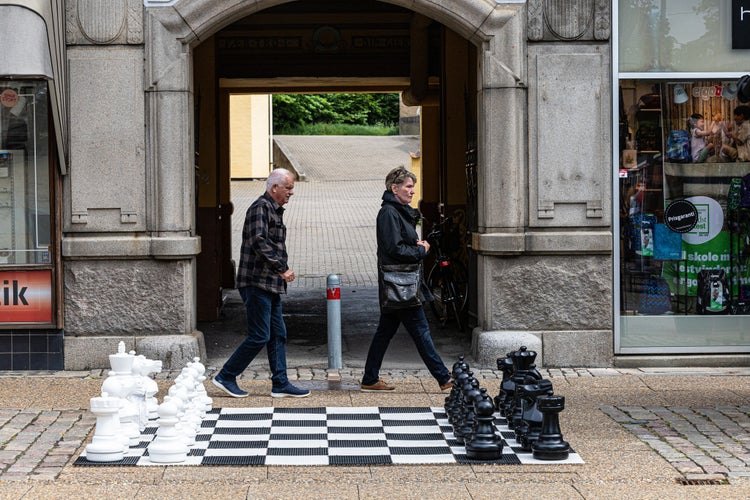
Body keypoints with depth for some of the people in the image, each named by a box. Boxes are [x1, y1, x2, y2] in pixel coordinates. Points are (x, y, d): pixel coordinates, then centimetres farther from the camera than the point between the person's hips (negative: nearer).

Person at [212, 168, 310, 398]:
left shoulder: (275, 210, 19)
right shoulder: (260, 207, -12)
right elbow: (259, 243, -24)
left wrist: (283, 270, 15)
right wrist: (282, 269, -24)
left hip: (270, 284, 10)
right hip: (257, 283, -10)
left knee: (278, 334, 8)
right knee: (259, 336, -8)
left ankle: (280, 384, 12)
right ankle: (225, 377, 1)